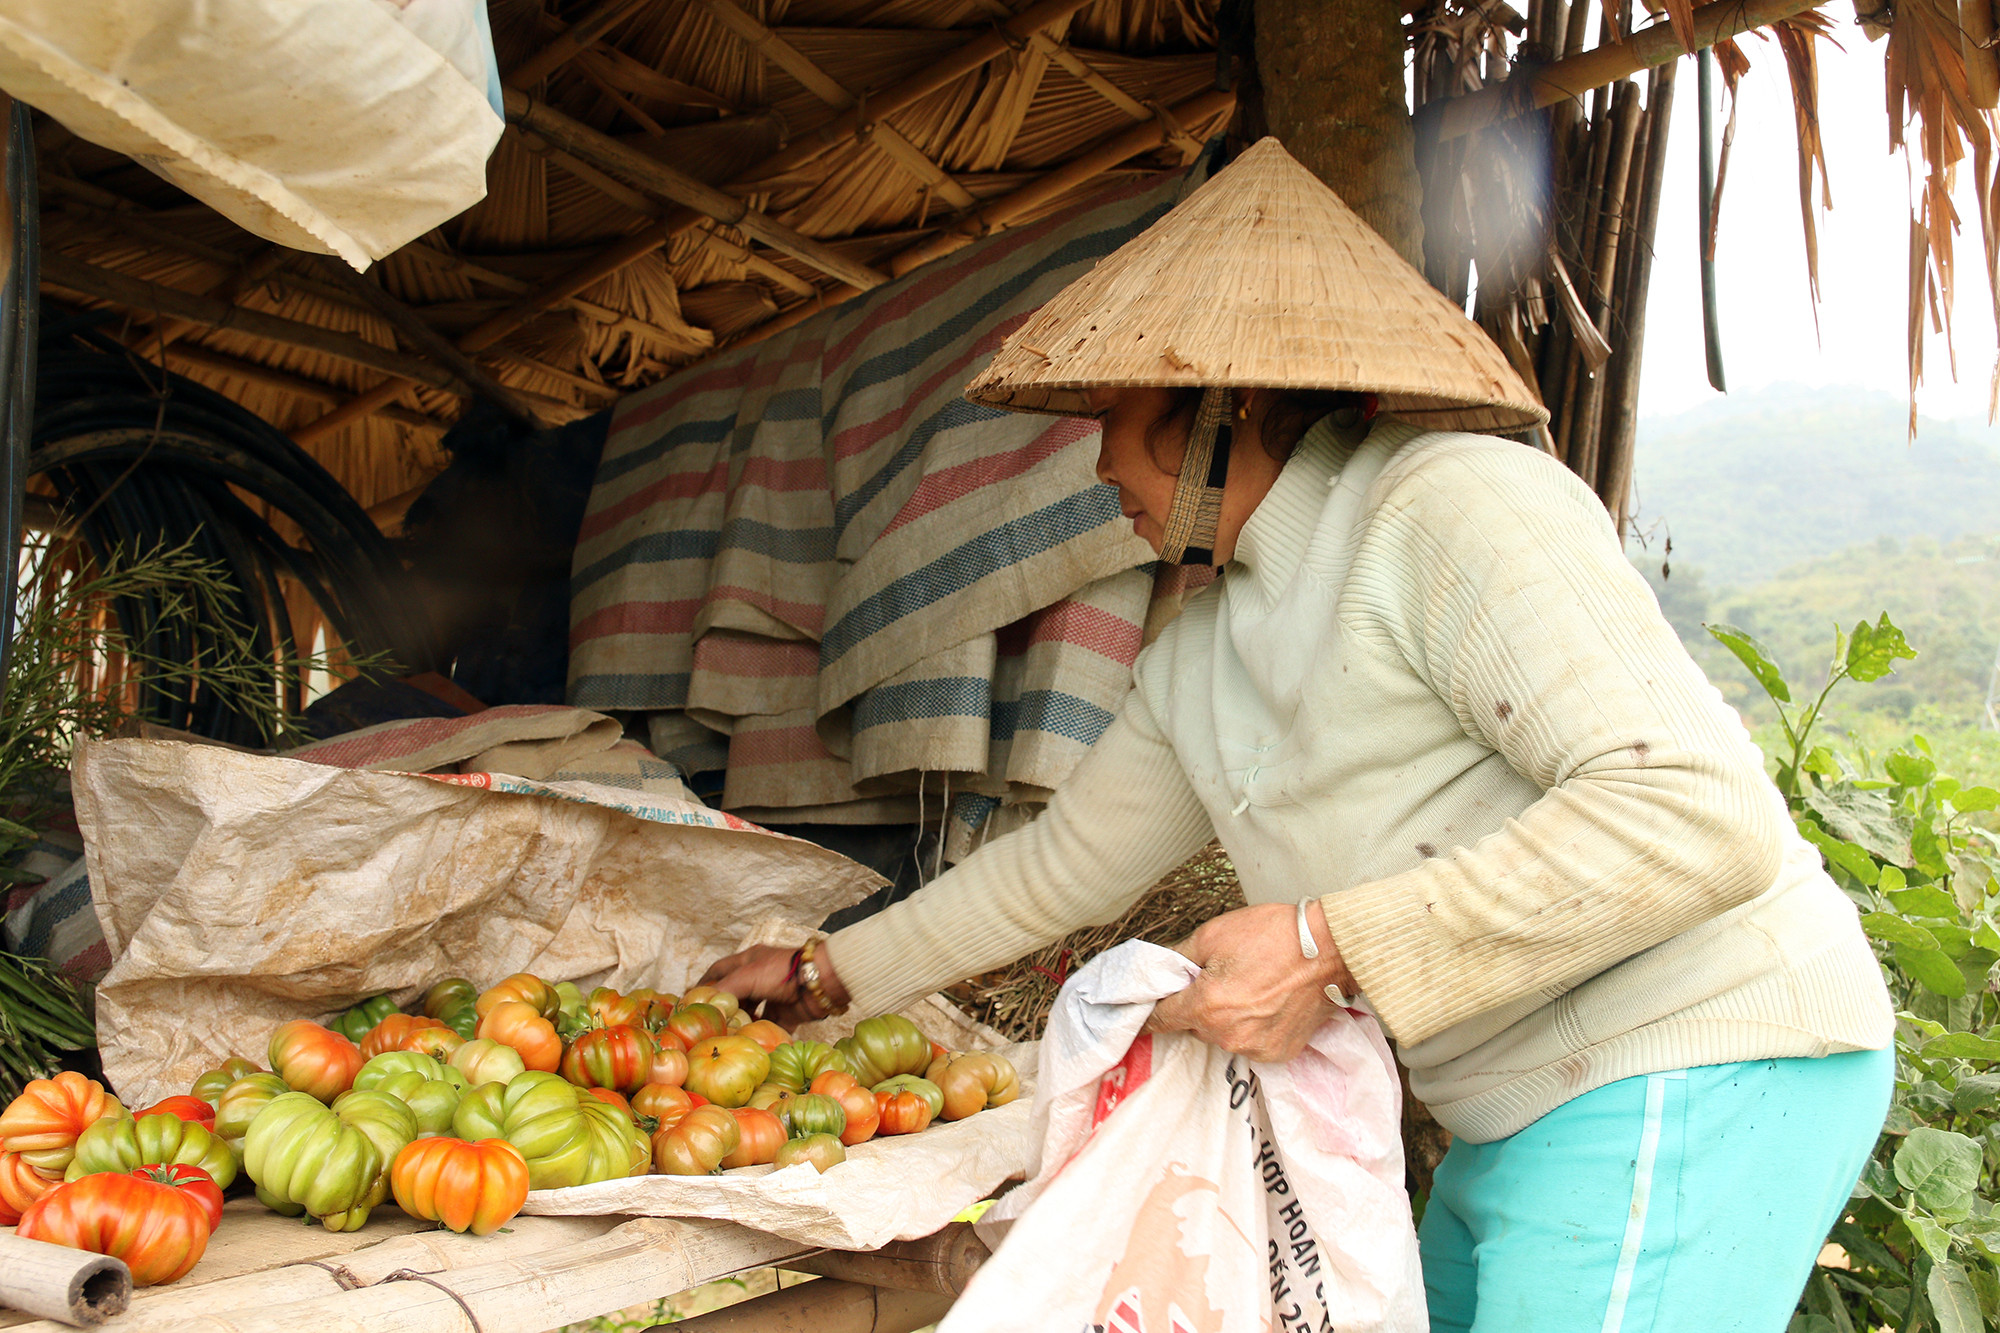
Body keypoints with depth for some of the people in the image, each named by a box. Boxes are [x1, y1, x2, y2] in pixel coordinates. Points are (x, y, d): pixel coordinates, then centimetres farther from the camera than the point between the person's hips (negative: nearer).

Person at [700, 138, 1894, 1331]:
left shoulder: (1456, 505, -17)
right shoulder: (1194, 661, 11)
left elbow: (1700, 814, -26)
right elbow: (1058, 866, 22)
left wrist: (1331, 949, -27)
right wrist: (823, 976, 25)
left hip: (1685, 1079, -8)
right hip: (1517, 1123, 8)